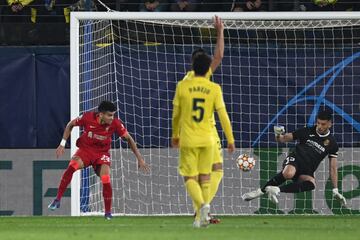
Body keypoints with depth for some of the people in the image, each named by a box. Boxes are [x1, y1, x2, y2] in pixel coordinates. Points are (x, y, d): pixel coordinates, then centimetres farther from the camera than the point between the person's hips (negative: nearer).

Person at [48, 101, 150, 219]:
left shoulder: (115, 123, -18)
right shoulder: (88, 117, -21)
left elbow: (129, 139, -5)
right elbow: (70, 125, -2)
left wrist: (140, 159, -6)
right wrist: (62, 144, -6)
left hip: (102, 153, 1)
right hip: (85, 149, -1)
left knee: (106, 181, -20)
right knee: (71, 167, -29)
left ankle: (108, 213, -2)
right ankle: (57, 200, -19)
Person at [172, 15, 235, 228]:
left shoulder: (183, 86, -4)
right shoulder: (214, 89, -3)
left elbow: (176, 115, 4)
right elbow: (223, 115, -3)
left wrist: (175, 135, 19)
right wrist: (231, 139, 4)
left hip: (188, 140, -1)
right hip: (207, 139, 1)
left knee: (190, 177, 2)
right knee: (205, 177, 12)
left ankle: (202, 204, -25)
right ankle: (202, 217, 9)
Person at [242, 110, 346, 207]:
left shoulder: (331, 143, 7)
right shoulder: (307, 131, 7)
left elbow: (333, 168, 8)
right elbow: (285, 138, 10)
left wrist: (335, 190, 2)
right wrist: (279, 136, -15)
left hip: (307, 171, 1)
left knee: (311, 184, -37)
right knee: (288, 174, -39)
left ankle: (277, 189, -34)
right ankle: (261, 191, -26)